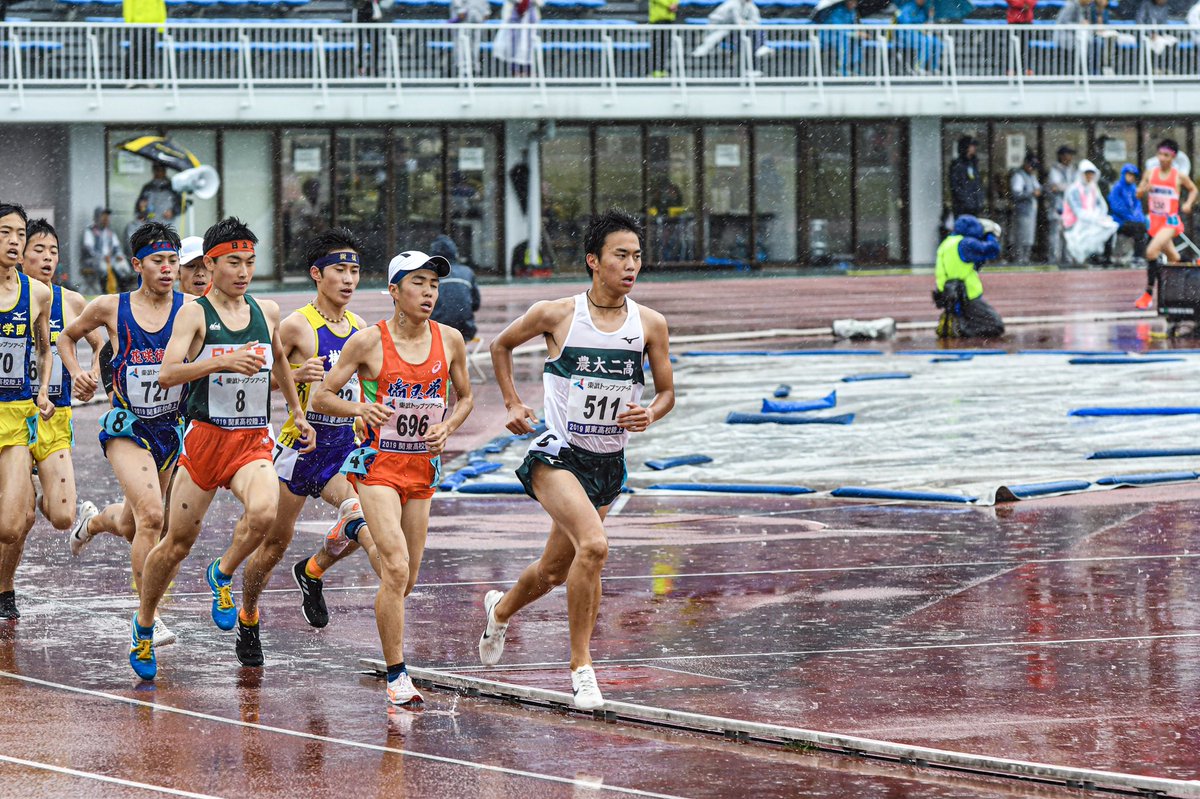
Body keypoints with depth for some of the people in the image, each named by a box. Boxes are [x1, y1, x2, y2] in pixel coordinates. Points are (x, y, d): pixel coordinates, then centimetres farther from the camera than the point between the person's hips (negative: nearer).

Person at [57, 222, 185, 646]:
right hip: (126, 427, -3)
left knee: (131, 525, 16)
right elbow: (67, 336, 14)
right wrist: (77, 373, -2)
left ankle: (94, 520, 54)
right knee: (151, 516, -22)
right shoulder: (110, 308, -4)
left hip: (172, 428, 3)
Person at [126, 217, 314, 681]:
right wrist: (223, 361, -31)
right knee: (177, 542, 5)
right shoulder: (195, 314, -6)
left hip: (254, 441, 3)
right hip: (205, 436, -3)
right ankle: (143, 624, 28)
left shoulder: (267, 312, 8)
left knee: (263, 512, -28)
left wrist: (297, 412, 32)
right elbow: (167, 375, -20)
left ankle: (222, 576, 1)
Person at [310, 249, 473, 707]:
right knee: (396, 571, -19)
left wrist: (446, 428, -3)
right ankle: (397, 677, -13)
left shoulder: (449, 341, 2)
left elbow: (465, 398, 17)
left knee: (405, 580, 10)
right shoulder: (369, 342, -10)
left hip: (423, 467, 5)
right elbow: (321, 397, -4)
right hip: (378, 465, -5)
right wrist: (359, 408, -23)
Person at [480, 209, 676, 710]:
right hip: (557, 455, -5)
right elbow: (501, 346, 10)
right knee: (593, 544, -29)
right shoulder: (556, 315, -9)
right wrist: (512, 403, 2)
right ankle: (581, 665, -18)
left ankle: (501, 609, 52)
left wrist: (650, 414, -13)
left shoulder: (650, 325, -2)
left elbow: (667, 392, 8)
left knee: (555, 571, 18)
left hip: (608, 463, 5)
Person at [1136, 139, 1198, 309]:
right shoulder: (1150, 173, 3)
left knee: (1151, 251, -23)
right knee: (1173, 258, 16)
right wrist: (1144, 189, -13)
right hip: (1155, 220, 5)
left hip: (1171, 220, -5)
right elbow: (1138, 195, 9)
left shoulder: (1179, 176, -5)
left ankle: (1148, 294, -19)